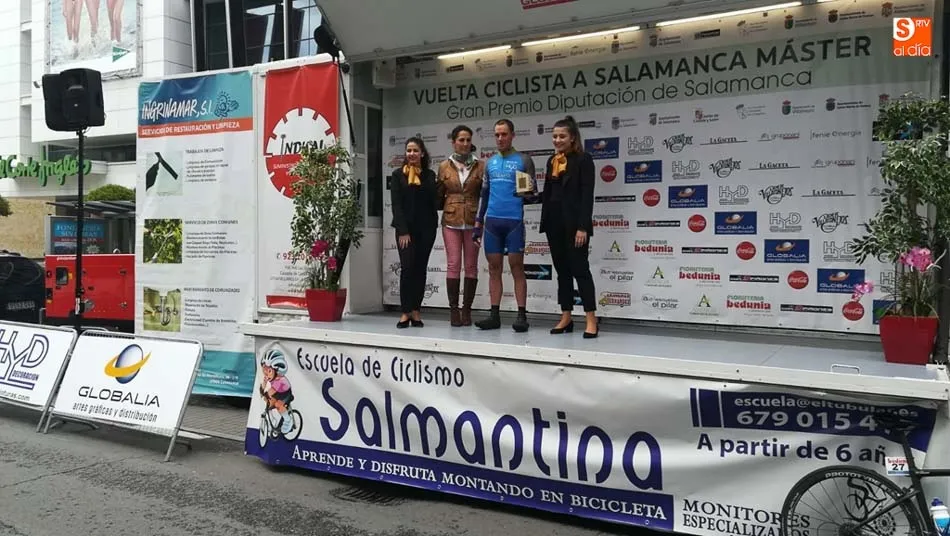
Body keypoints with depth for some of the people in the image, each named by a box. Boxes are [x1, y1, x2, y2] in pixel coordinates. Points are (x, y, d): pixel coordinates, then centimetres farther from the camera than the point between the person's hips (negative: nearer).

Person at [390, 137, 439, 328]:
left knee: (420, 269, 3)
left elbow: (434, 201, 6)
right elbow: (396, 204, -4)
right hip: (405, 228, -2)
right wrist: (402, 231, -10)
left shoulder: (430, 175, 8)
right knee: (407, 267, -9)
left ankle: (415, 311, 8)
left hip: (426, 228, 2)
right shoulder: (398, 174, 4)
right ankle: (405, 312, -3)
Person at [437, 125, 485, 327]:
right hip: (451, 221, 0)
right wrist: (442, 208, 4)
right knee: (453, 264, -4)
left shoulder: (480, 166, 4)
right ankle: (454, 309, 2)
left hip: (472, 221, 0)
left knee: (471, 266, 2)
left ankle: (466, 309, 10)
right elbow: (439, 194, 15)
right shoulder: (444, 166, 7)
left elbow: (485, 193, 3)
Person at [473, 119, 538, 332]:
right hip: (492, 221, 4)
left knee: (517, 267, -3)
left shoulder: (523, 160, 2)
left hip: (514, 221, -4)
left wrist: (529, 196, -22)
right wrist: (478, 223, 15)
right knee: (494, 268, 6)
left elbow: (534, 194, 1)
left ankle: (522, 316, 1)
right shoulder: (490, 162, 15)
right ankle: (495, 316, 11)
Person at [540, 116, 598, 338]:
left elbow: (587, 195, -13)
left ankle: (591, 320, -1)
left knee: (580, 268, -6)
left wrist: (583, 227, -18)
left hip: (574, 222, -7)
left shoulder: (583, 159, -6)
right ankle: (566, 317, 16)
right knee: (562, 270, 10)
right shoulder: (552, 161, 14)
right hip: (554, 221, 7)